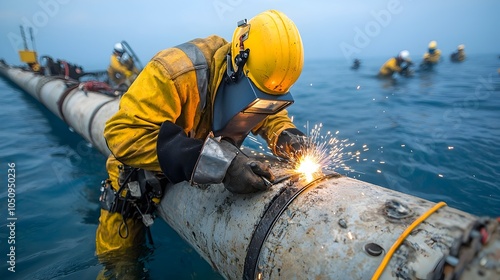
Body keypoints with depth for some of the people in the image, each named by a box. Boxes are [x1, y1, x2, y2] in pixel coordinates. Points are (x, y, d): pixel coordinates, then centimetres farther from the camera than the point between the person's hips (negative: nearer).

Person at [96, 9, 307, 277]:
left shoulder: (257, 77, -18)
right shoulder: (177, 72, -38)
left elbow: (270, 113, 0)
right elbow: (125, 134, -43)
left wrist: (284, 134, -25)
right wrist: (220, 163, -53)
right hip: (142, 170, -3)